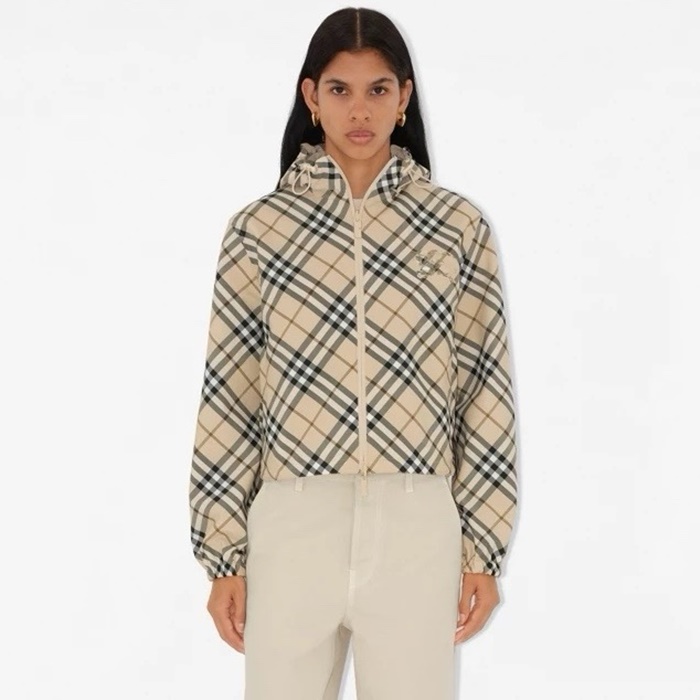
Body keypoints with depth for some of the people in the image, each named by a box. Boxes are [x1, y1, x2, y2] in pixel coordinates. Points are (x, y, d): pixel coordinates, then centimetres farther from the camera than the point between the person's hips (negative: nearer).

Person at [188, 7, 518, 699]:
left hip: (418, 531, 0)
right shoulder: (258, 227, 1)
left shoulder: (458, 226, 2)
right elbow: (228, 394, 2)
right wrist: (223, 551, 1)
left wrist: (484, 543, 2)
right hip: (292, 528, 0)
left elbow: (486, 391, 4)